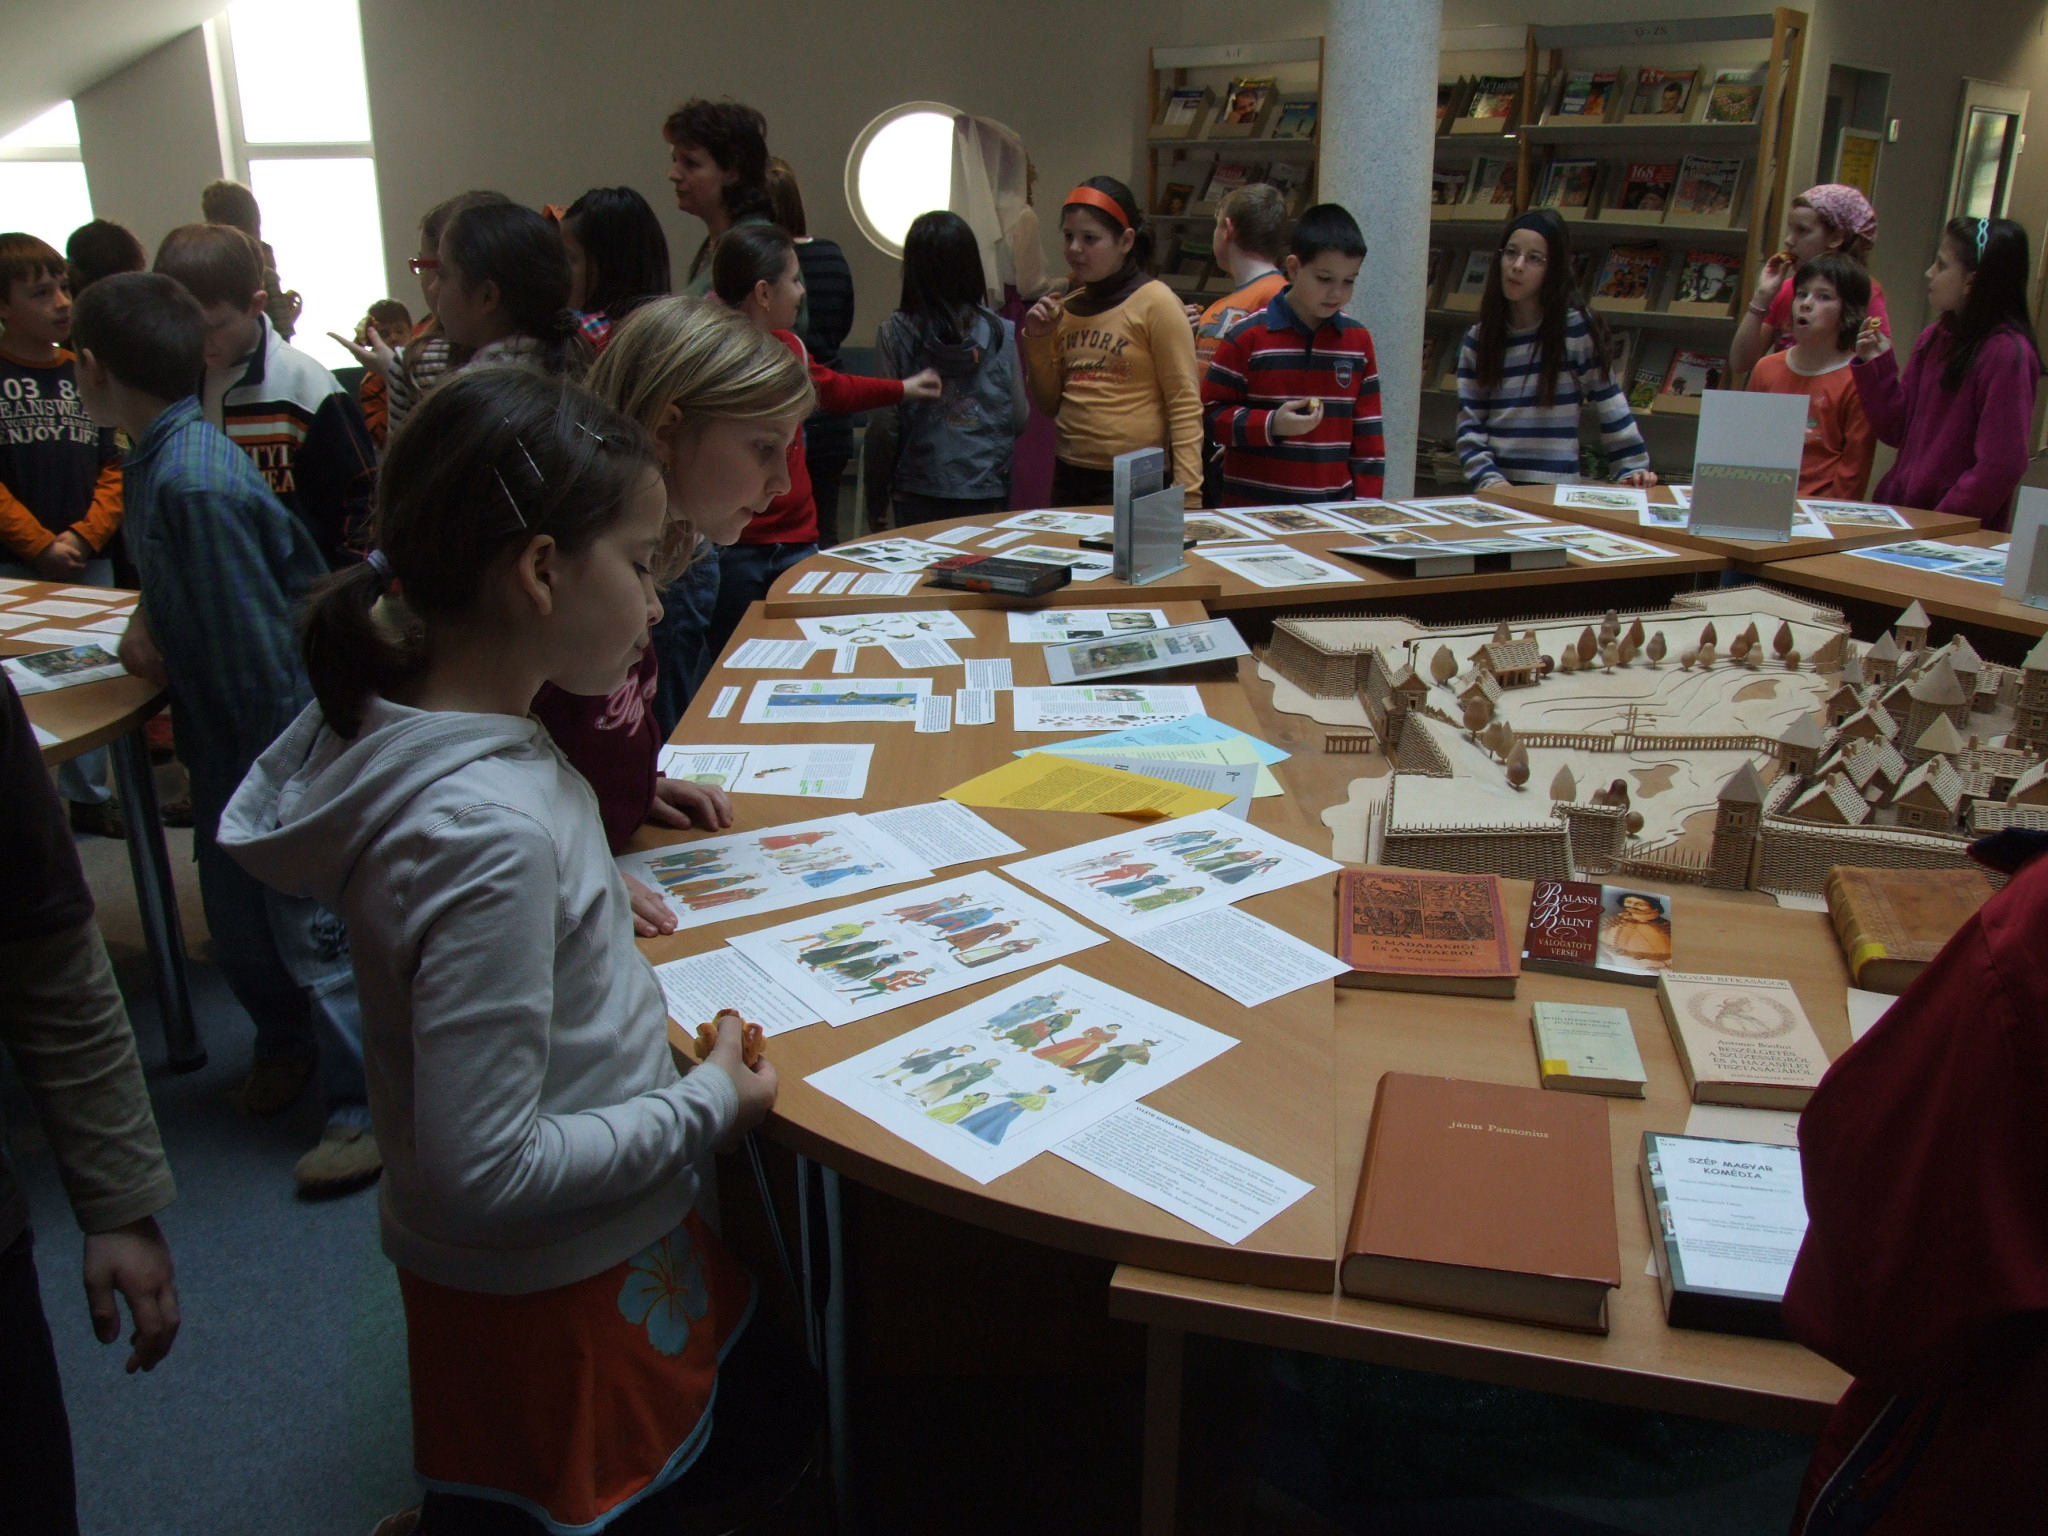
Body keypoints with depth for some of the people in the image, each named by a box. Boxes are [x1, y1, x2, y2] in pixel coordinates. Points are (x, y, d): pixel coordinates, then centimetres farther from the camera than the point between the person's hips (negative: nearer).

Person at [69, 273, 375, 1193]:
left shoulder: (192, 484, -25)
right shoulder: (155, 461, 5)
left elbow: (260, 641, -24)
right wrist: (148, 622, 2)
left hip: (278, 745, -9)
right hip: (224, 743, 9)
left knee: (314, 930, 2)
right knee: (236, 925, 22)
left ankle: (369, 1108, 15)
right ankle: (287, 1044, 44)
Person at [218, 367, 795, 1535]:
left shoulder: (389, 713, -7)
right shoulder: (493, 832, -33)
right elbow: (482, 1171, -30)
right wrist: (707, 1108, -16)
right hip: (551, 1294, -9)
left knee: (737, 1439, 29)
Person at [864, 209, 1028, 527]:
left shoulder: (895, 333, -7)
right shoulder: (1001, 333, -3)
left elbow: (884, 423, -7)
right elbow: (1020, 419, 0)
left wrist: (876, 500, 2)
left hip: (920, 492, -1)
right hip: (986, 492, 1)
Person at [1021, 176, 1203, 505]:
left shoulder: (1155, 302, -8)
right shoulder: (1066, 307, 10)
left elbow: (1185, 405, -12)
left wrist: (1187, 492, -20)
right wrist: (1037, 340, 1)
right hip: (1070, 477, 6)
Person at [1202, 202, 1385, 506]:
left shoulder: (1358, 340, 9)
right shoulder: (1248, 336, -4)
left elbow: (1367, 432, 13)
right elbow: (1211, 415, -3)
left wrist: (1367, 501, 8)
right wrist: (1271, 425, -16)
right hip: (1254, 509, -3)